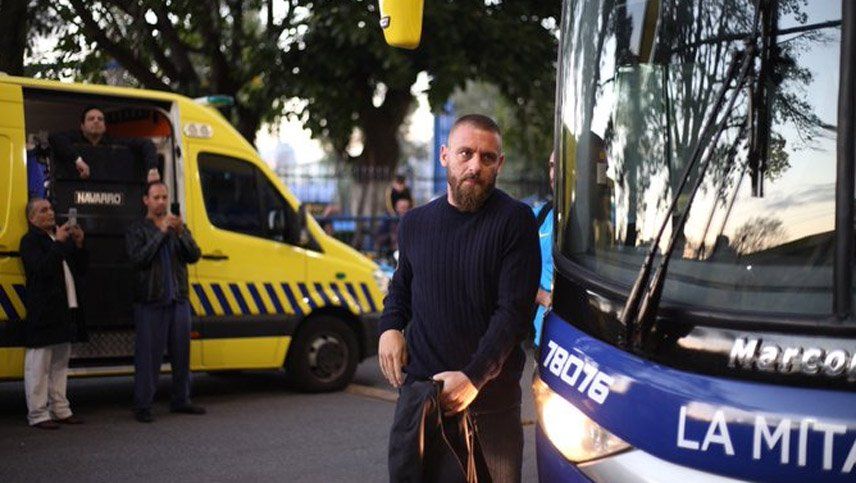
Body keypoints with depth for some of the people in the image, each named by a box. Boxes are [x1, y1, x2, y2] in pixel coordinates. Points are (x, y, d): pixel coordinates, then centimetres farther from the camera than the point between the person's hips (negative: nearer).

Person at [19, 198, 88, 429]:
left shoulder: (63, 237, 17)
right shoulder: (30, 241, -6)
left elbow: (81, 269, 17)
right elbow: (41, 268, -20)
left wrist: (79, 245, 1)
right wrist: (59, 243, -20)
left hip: (66, 311, 8)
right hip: (43, 313, -8)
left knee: (60, 364, 14)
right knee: (39, 366, -3)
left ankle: (60, 410, 22)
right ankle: (38, 414, 2)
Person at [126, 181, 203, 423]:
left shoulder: (178, 226, 14)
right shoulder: (138, 229, 1)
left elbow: (194, 256, 2)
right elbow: (138, 259, -15)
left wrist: (181, 233, -15)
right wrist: (161, 233, -17)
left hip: (179, 301, 5)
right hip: (151, 303, -5)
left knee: (181, 353, 10)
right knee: (148, 355, -5)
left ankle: (181, 401, 21)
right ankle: (143, 406, 1)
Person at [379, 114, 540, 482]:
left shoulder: (514, 220, -6)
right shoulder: (415, 224, 9)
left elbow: (515, 311, -12)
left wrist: (474, 378, -21)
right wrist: (390, 327, 5)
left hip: (491, 400, -3)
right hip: (418, 391, 3)